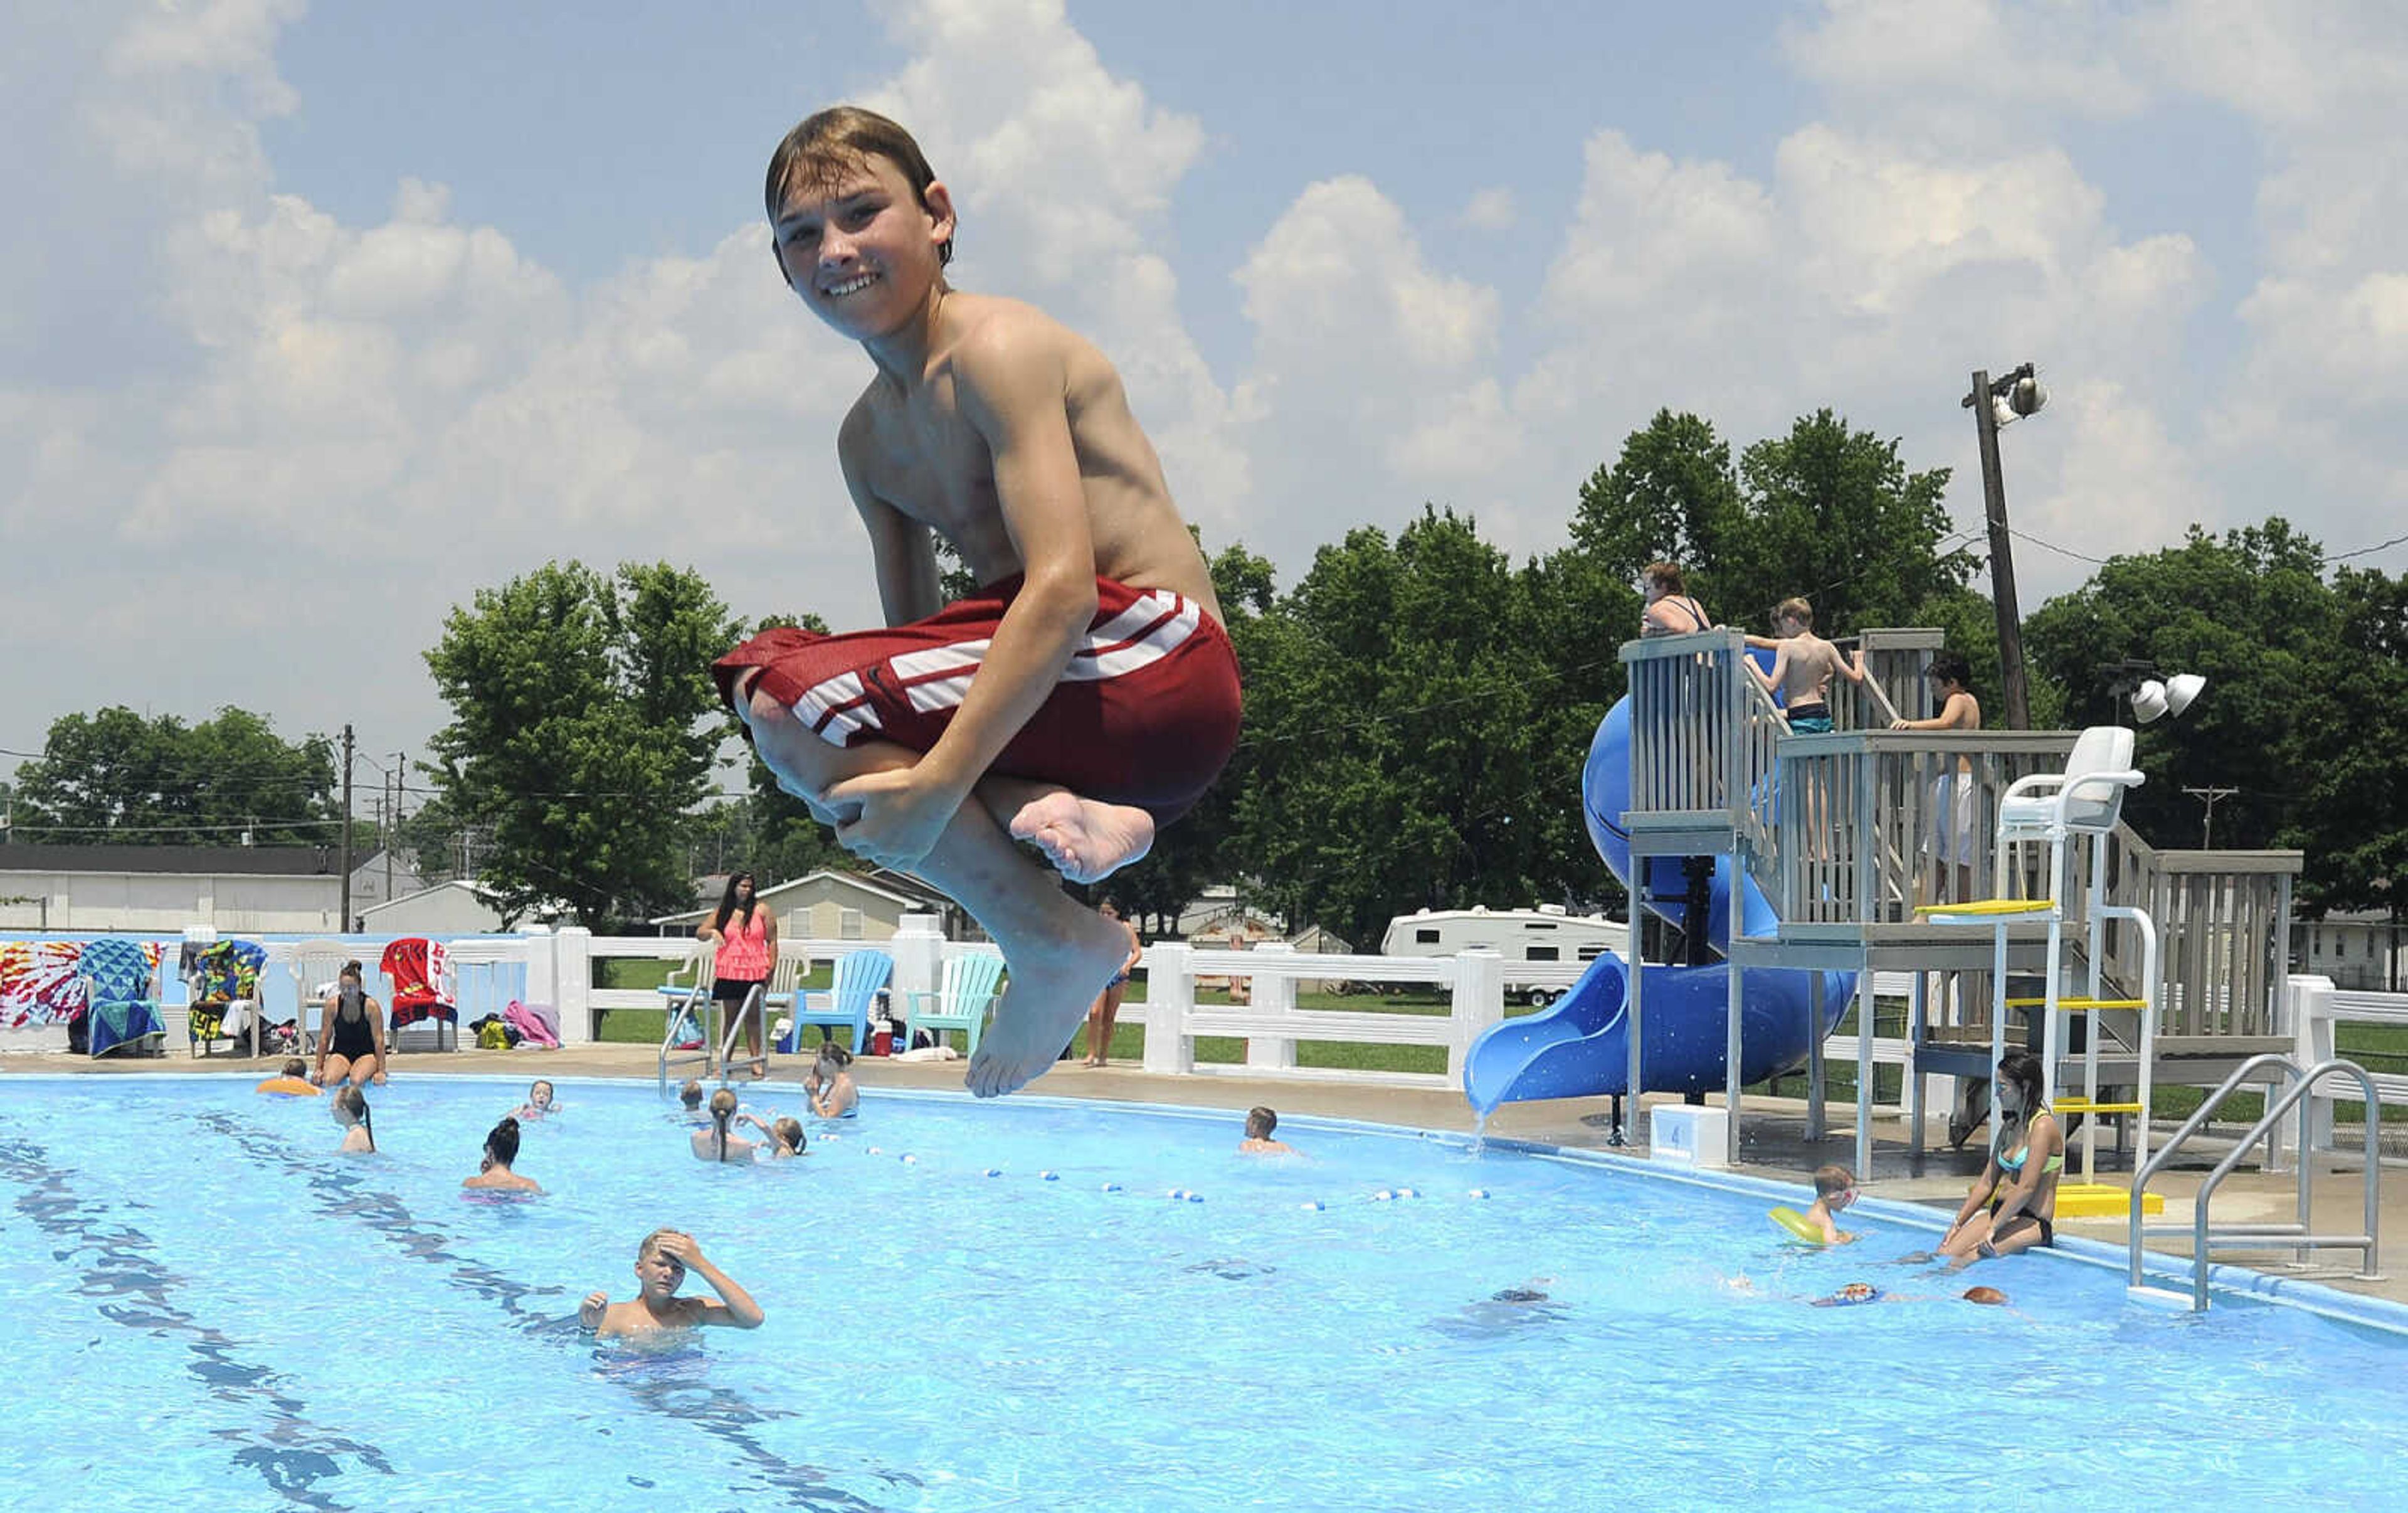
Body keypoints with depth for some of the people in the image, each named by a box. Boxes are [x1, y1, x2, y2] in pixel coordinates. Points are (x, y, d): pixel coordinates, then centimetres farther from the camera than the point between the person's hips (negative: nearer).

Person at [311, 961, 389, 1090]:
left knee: (356, 1081, -33)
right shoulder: (333, 1005, -6)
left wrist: (381, 1071, -15)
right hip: (340, 1053, 1)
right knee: (328, 1081, -30)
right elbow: (325, 1037, 0)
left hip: (366, 1054, -1)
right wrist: (318, 1069, -2)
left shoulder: (371, 1006, -13)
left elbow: (379, 1040, -11)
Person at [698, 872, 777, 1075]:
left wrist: (771, 968, -4)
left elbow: (772, 941, 3)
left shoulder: (761, 911, 2)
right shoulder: (722, 912, 7)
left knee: (753, 1017, 2)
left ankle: (756, 1060, 5)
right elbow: (699, 933, 10)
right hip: (729, 972, 1)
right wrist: (712, 932, -13)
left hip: (755, 972, -1)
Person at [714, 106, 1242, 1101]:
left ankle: (1053, 942, -15)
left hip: (1152, 658, -9)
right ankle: (1040, 814, -9)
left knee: (781, 698, -20)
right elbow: (915, 648, 16)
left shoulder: (996, 348, -10)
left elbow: (1064, 587, -22)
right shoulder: (868, 439, 18)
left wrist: (936, 783, -29)